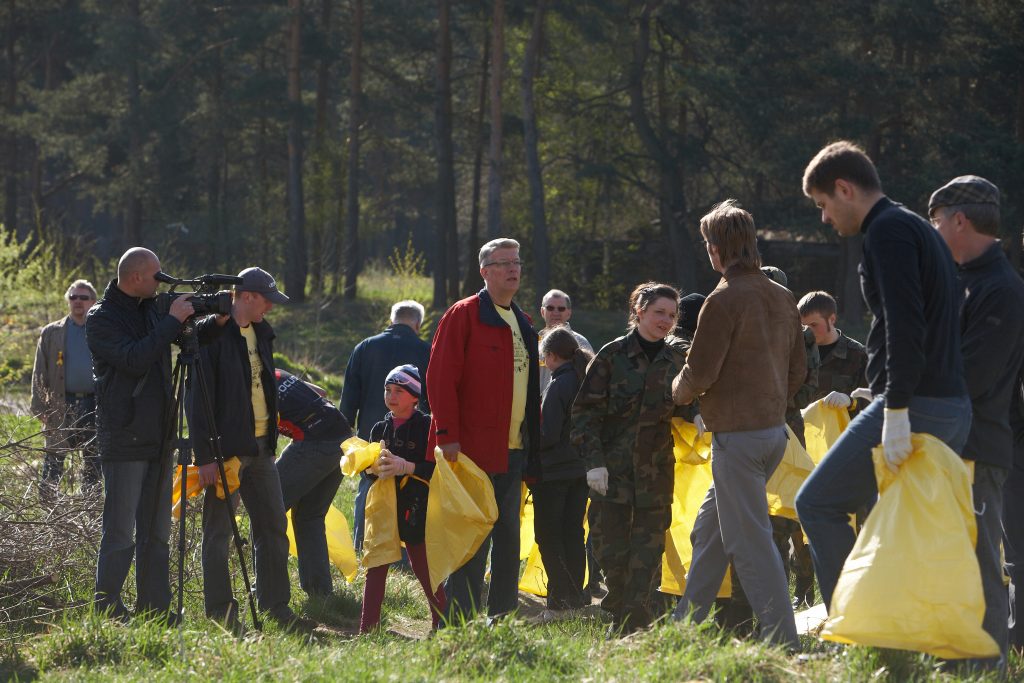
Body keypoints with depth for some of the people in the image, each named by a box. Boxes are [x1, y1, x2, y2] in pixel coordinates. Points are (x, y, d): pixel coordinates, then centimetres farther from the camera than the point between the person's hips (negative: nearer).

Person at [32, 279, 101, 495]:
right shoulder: (51, 333, 8)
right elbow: (39, 374, 7)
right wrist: (40, 409, -3)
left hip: (95, 406, 1)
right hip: (62, 405, -1)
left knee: (94, 462, 6)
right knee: (54, 460, 0)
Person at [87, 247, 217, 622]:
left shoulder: (151, 309, 12)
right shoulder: (100, 319, -10)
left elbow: (191, 336, 17)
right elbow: (135, 359, -23)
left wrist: (217, 320, -3)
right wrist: (172, 320, -20)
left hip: (158, 437, 8)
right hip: (124, 440, -8)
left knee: (156, 531, 10)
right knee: (120, 534, -6)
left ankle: (155, 610, 14)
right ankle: (108, 614, 0)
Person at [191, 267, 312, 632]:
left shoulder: (261, 333, 13)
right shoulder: (213, 334, -13)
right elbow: (199, 398, -15)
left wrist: (271, 440, 17)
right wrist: (205, 456, -19)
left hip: (260, 445, 8)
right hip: (226, 447, -8)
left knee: (273, 526, 10)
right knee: (219, 530, -1)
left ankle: (276, 606, 18)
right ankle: (220, 612, 4)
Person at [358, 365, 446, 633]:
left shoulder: (426, 427, -5)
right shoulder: (380, 428, 12)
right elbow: (366, 465, 14)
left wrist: (407, 467, -23)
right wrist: (375, 468, -9)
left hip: (415, 510, -5)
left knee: (423, 566, 1)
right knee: (375, 568, 2)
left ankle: (442, 624, 16)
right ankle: (367, 629, 4)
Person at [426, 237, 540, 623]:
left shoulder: (521, 323, 18)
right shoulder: (463, 316, -5)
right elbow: (440, 378, -11)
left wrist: (533, 440, 16)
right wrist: (448, 437, -18)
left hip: (513, 451, 8)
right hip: (474, 448, -8)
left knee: (508, 537, 10)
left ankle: (504, 617, 16)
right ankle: (460, 622, -4)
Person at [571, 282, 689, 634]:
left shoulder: (678, 357, 5)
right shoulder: (613, 355, -3)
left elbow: (687, 403, 17)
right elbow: (586, 410, -4)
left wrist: (696, 415, -7)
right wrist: (593, 460, -12)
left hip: (656, 469, 2)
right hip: (612, 468, -2)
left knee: (648, 550, -1)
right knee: (611, 547, 3)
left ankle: (635, 625, 2)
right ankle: (618, 615, 21)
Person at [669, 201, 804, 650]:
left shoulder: (724, 300, -14)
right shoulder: (783, 298, 10)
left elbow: (700, 373, -14)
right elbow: (798, 369, 15)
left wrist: (679, 392, 7)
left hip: (737, 434, -9)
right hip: (773, 428, 9)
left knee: (749, 539, -6)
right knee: (710, 528, 18)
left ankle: (783, 641, -9)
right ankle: (687, 622, 25)